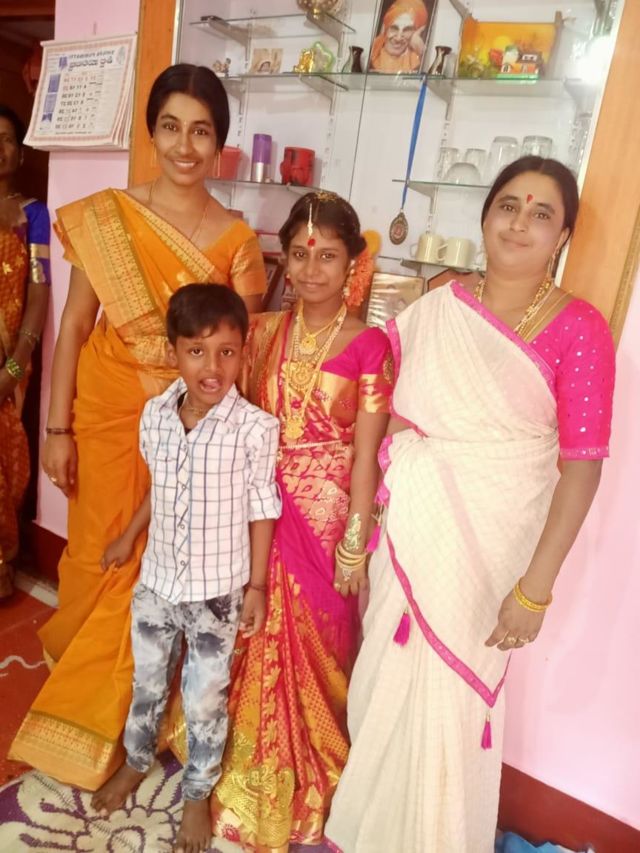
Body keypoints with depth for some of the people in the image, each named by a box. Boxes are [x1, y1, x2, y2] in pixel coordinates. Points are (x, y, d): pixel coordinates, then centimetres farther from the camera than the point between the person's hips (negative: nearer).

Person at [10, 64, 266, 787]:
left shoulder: (235, 239, -2)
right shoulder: (103, 217, -4)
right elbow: (73, 326, -2)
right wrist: (57, 428, -4)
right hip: (106, 413, 0)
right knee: (98, 555, 13)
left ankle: (105, 722, 37)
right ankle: (76, 671, 43)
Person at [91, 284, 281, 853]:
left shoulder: (256, 428, -21)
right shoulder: (155, 414, -8)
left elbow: (261, 507, -11)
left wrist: (257, 585, -8)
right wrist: (129, 538, 19)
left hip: (217, 592, -4)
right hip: (156, 581, 4)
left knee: (205, 701, 14)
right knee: (146, 684, 25)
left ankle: (199, 794, 41)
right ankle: (136, 762, 53)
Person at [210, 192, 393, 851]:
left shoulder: (367, 345, -10)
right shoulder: (264, 332, 2)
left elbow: (365, 454, -10)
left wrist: (355, 546, -8)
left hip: (324, 516, -4)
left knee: (312, 647, 12)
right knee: (253, 643, 17)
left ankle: (302, 784, 38)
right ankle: (245, 767, 43)